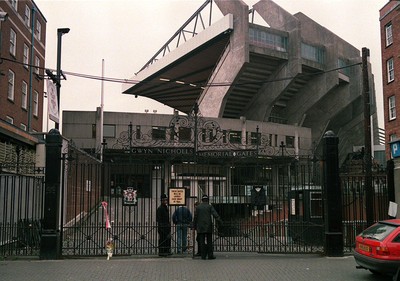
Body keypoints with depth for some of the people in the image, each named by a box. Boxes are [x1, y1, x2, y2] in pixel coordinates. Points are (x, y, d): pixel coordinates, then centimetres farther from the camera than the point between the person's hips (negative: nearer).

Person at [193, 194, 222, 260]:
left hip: (200, 227, 2)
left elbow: (195, 217, 7)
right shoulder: (210, 206, 1)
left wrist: (195, 226, 13)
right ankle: (210, 255, 2)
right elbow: (215, 214, -12)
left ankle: (203, 256, 2)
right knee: (209, 242, 3)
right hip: (208, 227, -2)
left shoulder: (198, 207, 6)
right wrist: (220, 221, -19)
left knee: (202, 242, 3)